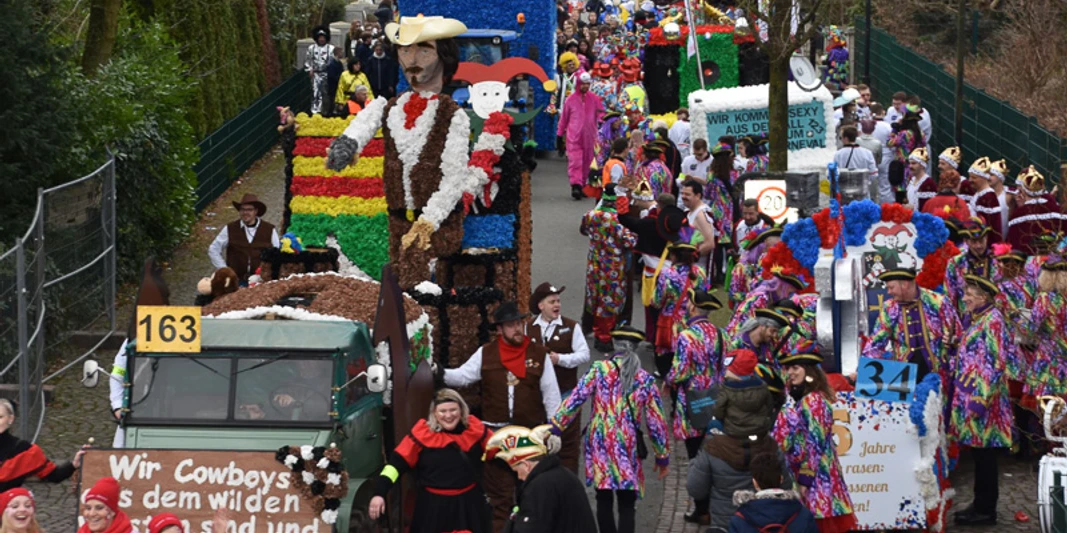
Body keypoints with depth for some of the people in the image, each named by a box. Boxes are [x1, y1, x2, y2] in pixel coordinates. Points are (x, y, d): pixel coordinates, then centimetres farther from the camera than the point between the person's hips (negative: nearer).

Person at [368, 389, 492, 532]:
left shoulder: (475, 429, -4)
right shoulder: (422, 433, -11)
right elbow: (398, 462, -12)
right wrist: (379, 493, -19)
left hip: (469, 504, 2)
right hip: (433, 506, -2)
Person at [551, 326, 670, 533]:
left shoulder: (599, 370, -4)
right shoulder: (645, 380, -1)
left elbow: (576, 399, -10)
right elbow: (656, 422, 4)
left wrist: (555, 426, -6)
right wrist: (663, 456, 14)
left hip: (600, 443, 1)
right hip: (627, 447, -1)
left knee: (604, 499, 14)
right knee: (626, 504, 0)